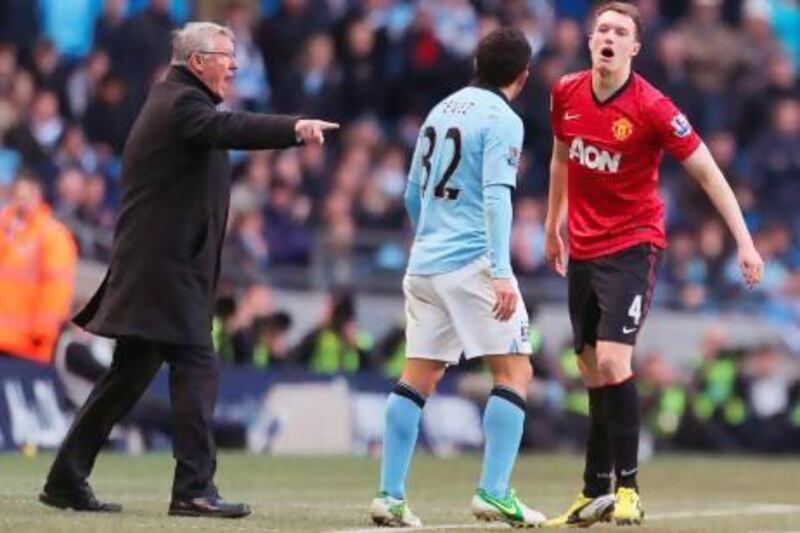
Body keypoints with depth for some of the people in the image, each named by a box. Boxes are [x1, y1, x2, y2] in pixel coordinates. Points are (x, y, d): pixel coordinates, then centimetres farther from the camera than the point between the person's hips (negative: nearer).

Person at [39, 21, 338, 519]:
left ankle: (67, 480, 18)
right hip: (165, 267, -11)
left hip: (153, 267, 11)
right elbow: (228, 129, -33)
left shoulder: (174, 101, 21)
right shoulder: (182, 103, -14)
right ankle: (194, 488, -16)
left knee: (132, 374, 14)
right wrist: (293, 128, -45)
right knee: (197, 368, -12)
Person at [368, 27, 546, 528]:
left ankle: (390, 495, 6)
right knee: (515, 371, -3)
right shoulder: (502, 120, -7)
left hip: (425, 262, 8)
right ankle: (494, 492, -11)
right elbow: (497, 196, -18)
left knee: (418, 375, 10)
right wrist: (502, 273, -24)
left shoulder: (442, 110, 16)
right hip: (473, 262, -8)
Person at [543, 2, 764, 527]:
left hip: (632, 245, -5)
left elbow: (707, 171, -12)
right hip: (583, 248, 5)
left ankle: (627, 488, -11)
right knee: (593, 374, 9)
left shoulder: (652, 108, -16)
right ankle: (596, 492, 17)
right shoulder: (567, 94, 0)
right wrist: (553, 223, 26)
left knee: (611, 361, -19)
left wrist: (744, 240, -17)